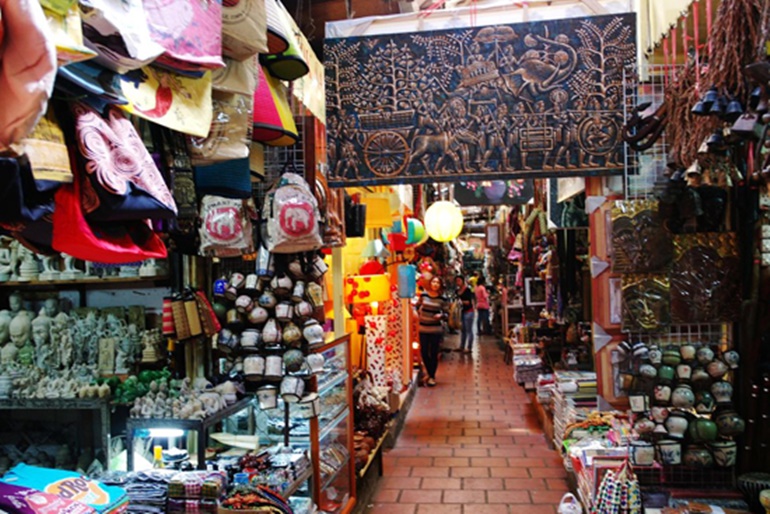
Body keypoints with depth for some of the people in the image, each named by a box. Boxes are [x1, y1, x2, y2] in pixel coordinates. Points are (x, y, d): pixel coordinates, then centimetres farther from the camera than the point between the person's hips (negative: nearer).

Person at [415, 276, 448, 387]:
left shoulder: (442, 299, -6)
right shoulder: (423, 295, -2)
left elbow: (446, 313, 1)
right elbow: (417, 306, 16)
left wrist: (441, 315, -19)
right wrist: (418, 315, 3)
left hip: (435, 329, -2)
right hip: (423, 328, 2)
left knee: (434, 353, 3)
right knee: (424, 352, 6)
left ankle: (432, 376, 19)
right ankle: (429, 373, 29)